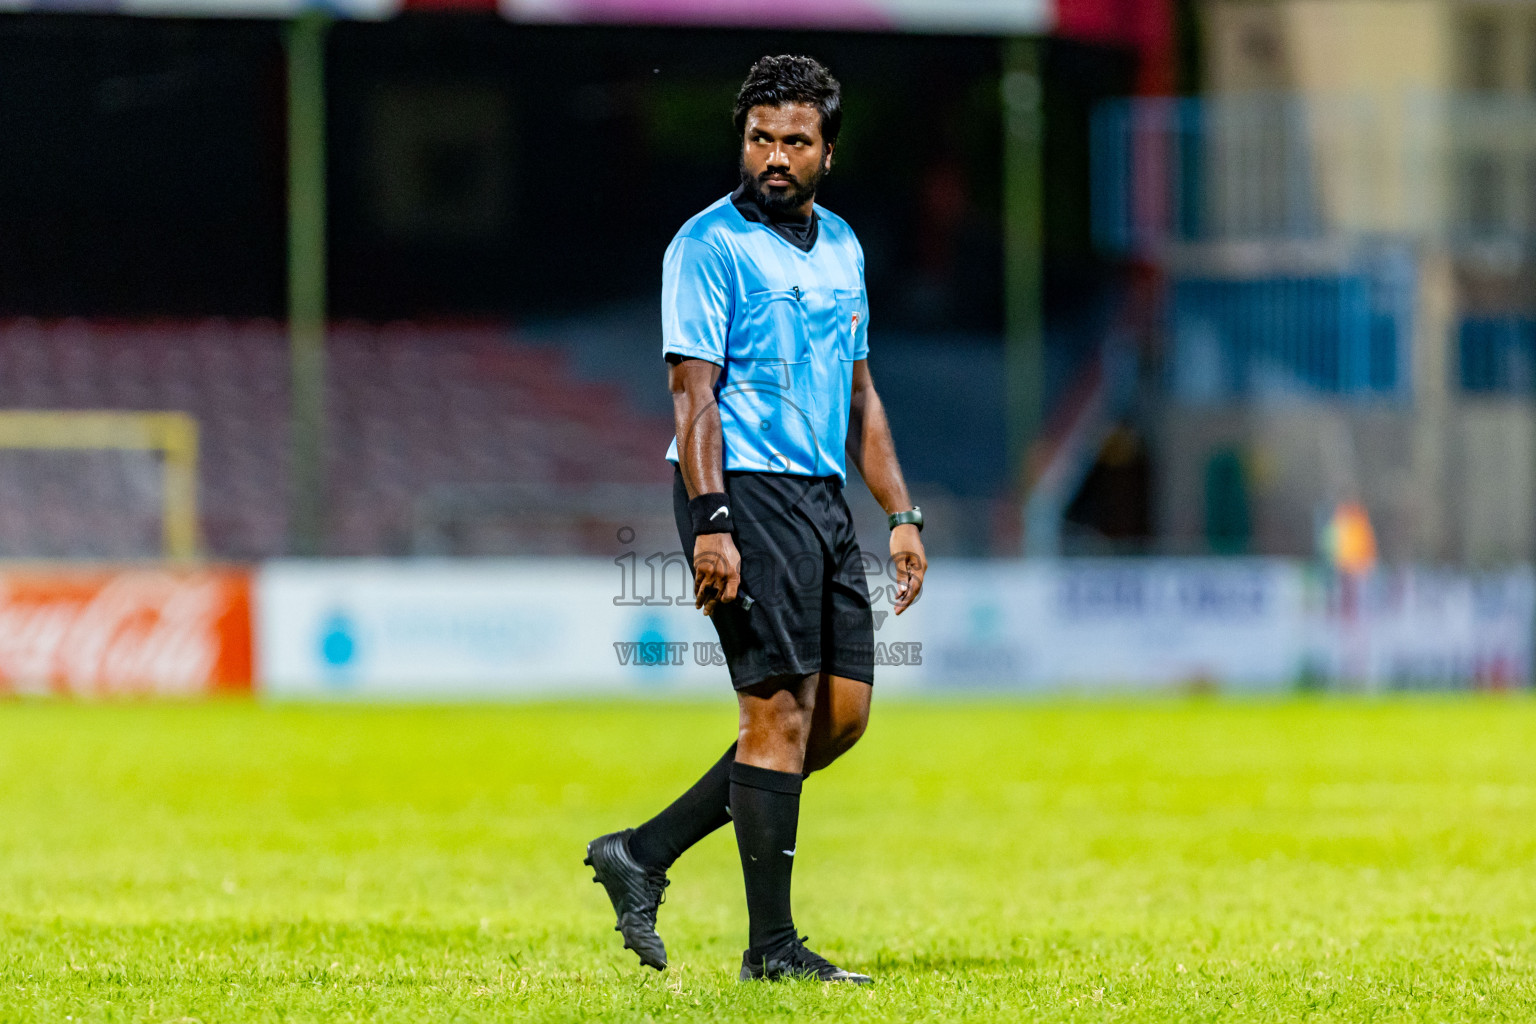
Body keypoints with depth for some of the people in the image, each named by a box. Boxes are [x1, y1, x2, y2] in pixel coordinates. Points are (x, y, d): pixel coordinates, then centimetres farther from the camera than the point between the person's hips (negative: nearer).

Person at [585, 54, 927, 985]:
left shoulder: (841, 247, 16)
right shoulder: (710, 245, -7)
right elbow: (694, 393, -13)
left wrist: (902, 514, 17)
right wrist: (711, 524, -21)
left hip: (822, 495, 8)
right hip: (747, 489, -8)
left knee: (842, 715, 6)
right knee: (782, 708, -9)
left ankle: (645, 854, 12)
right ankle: (771, 945, -4)